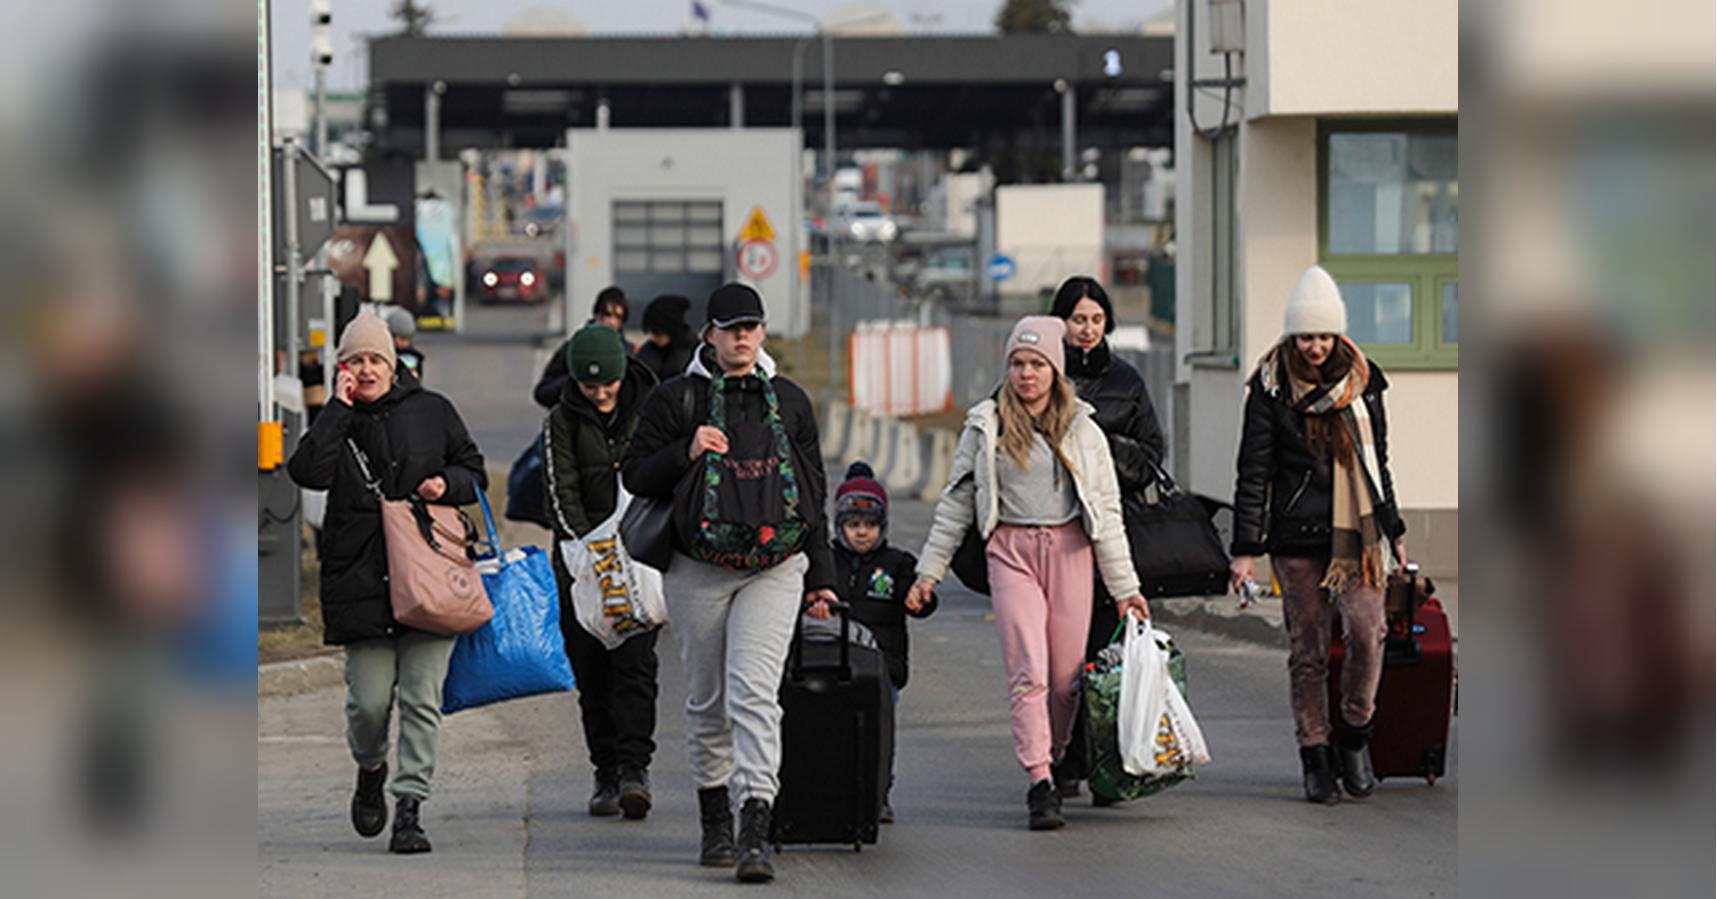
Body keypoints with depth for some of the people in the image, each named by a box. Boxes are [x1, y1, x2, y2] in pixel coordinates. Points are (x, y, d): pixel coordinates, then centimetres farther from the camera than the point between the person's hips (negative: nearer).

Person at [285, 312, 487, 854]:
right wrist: (340, 408, -10)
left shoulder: (432, 411, 10)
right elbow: (308, 472, -12)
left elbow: (474, 473, 17)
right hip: (361, 580, 0)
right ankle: (370, 771, 29)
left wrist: (447, 484, -5)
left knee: (421, 698, -4)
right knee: (370, 699, -2)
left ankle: (409, 808, -1)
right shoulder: (336, 422, 7)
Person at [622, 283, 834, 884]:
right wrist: (686, 452, -13)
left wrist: (820, 575, 15)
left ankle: (756, 830, -21)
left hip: (774, 569, 0)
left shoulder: (789, 401, 12)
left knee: (754, 693, -14)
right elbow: (635, 475, 5)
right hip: (699, 571, 0)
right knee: (707, 700, 7)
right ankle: (715, 821, 23)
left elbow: (813, 491, 18)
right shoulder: (677, 399, 4)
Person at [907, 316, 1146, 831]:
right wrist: (928, 573, 9)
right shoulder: (986, 427, 7)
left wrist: (1124, 587, 7)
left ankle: (1054, 760, 20)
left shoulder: (1082, 430, 8)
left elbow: (1107, 512, 9)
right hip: (1010, 551, -1)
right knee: (1028, 669, -13)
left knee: (1066, 673, 0)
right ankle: (1039, 784, -17)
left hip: (1069, 549, 1)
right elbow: (955, 504, 12)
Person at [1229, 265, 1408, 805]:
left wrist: (1393, 532, 20)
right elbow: (1253, 471, -2)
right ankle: (1315, 758, 10)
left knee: (1367, 631, -13)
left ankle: (1354, 735, 7)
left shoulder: (1361, 380, 8)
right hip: (1296, 533, -2)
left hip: (1356, 532, 2)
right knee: (1307, 648, 2)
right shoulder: (1271, 387, -2)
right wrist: (1246, 548, -6)